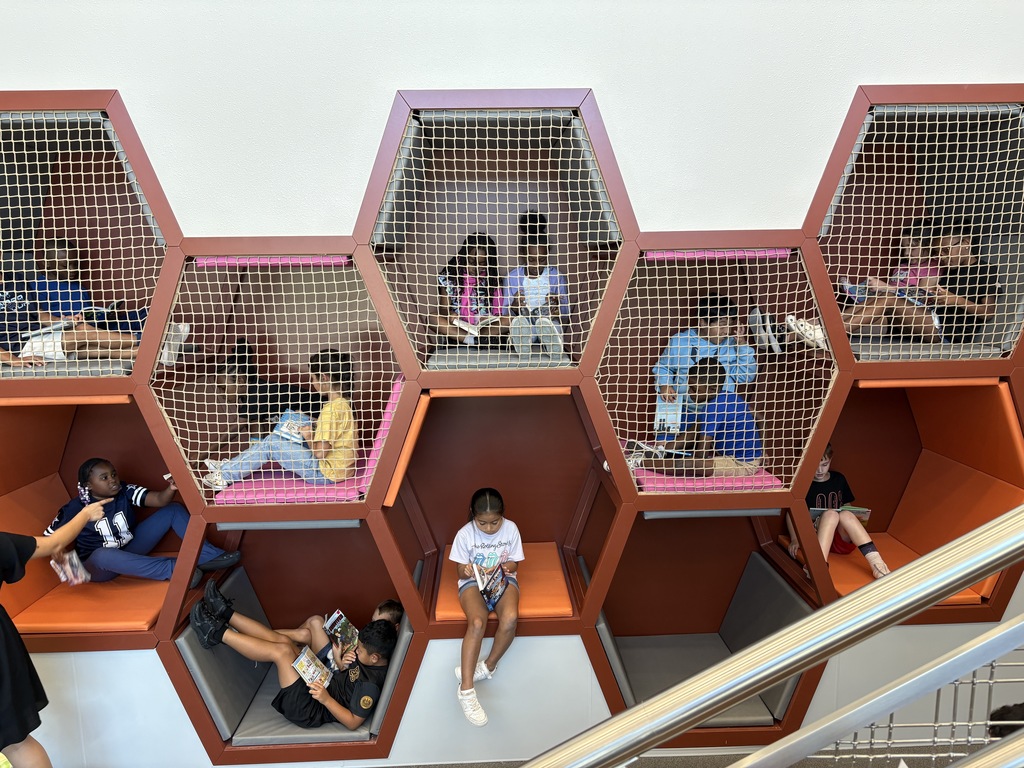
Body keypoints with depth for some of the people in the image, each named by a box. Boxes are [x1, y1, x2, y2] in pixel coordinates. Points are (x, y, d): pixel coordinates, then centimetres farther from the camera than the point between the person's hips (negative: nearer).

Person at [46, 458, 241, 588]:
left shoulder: (125, 492, -10)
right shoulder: (75, 509, -16)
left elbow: (160, 500, -25)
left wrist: (171, 488, -47)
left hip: (129, 550, 4)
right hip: (97, 566, -4)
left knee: (173, 510, -12)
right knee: (103, 555, -44)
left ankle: (207, 556, -27)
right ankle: (173, 569, -45)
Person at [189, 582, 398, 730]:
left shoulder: (371, 685, -28)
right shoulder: (371, 661, -2)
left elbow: (354, 722, -24)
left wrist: (326, 699, -29)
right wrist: (341, 662, -6)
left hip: (311, 710, -9)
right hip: (319, 684, 9)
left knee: (281, 650, -20)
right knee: (281, 640, -2)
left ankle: (217, 634, -9)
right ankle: (226, 613, 7)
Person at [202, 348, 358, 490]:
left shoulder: (331, 409, -25)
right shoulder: (344, 403, 3)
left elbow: (320, 452, -24)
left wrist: (308, 436, -7)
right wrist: (314, 427, 7)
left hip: (326, 473, -9)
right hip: (341, 467, 9)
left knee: (271, 443, -2)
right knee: (282, 437, 14)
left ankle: (226, 475, 13)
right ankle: (232, 466, 23)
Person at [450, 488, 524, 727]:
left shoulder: (511, 528, -11)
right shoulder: (465, 534, -15)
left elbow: (514, 564, 0)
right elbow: (460, 572, -6)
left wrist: (502, 568, -23)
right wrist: (470, 572, -30)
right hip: (473, 582, -1)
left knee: (510, 618, -31)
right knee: (477, 622, -31)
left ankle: (487, 665, -7)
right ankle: (466, 689, -24)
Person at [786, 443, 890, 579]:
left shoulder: (839, 479, 14)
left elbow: (847, 506, 22)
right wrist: (794, 539, -13)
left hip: (843, 539, 3)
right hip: (817, 537, -2)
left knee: (846, 515, -29)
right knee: (830, 513, -33)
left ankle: (876, 563, -44)